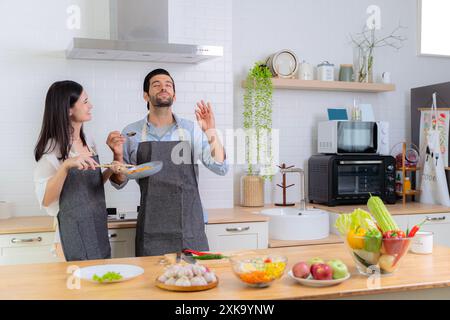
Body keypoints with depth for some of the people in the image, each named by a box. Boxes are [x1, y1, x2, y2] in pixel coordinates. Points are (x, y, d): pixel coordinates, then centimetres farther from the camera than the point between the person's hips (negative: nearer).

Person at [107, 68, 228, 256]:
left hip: (191, 226, 0)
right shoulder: (131, 133, 4)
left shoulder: (192, 130, 4)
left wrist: (210, 132, -12)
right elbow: (119, 183, 9)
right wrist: (117, 155, -9)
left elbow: (220, 168, -2)